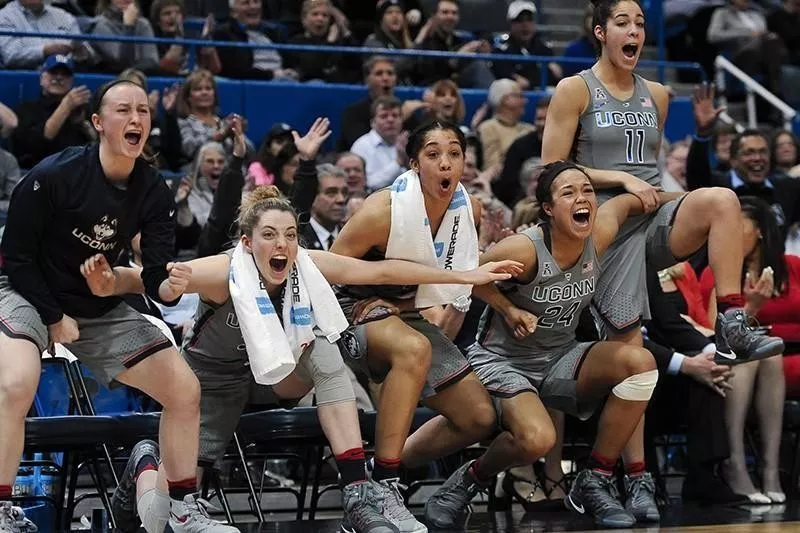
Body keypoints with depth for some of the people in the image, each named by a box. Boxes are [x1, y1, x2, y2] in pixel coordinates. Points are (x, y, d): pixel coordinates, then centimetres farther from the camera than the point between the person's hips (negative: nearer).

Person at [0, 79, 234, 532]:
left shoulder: (155, 193, -8)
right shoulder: (53, 176, -22)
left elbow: (155, 277, -11)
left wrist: (170, 287, -34)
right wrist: (54, 318, -16)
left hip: (100, 308, 6)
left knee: (185, 390, -2)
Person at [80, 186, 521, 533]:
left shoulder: (307, 266, -19)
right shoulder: (225, 272, -30)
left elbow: (381, 271, -14)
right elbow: (147, 278, -38)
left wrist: (466, 276, -12)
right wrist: (111, 284, -61)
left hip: (270, 375, 4)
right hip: (212, 380, -4)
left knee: (323, 352, -28)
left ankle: (358, 494, -24)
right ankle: (146, 463, 23)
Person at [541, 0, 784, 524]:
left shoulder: (656, 96, 14)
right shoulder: (575, 90, -1)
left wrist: (651, 187, 7)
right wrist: (622, 179, -12)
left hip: (656, 221, 4)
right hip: (609, 226, -4)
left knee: (722, 199, -28)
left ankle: (733, 328, -28)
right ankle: (638, 479, 0)